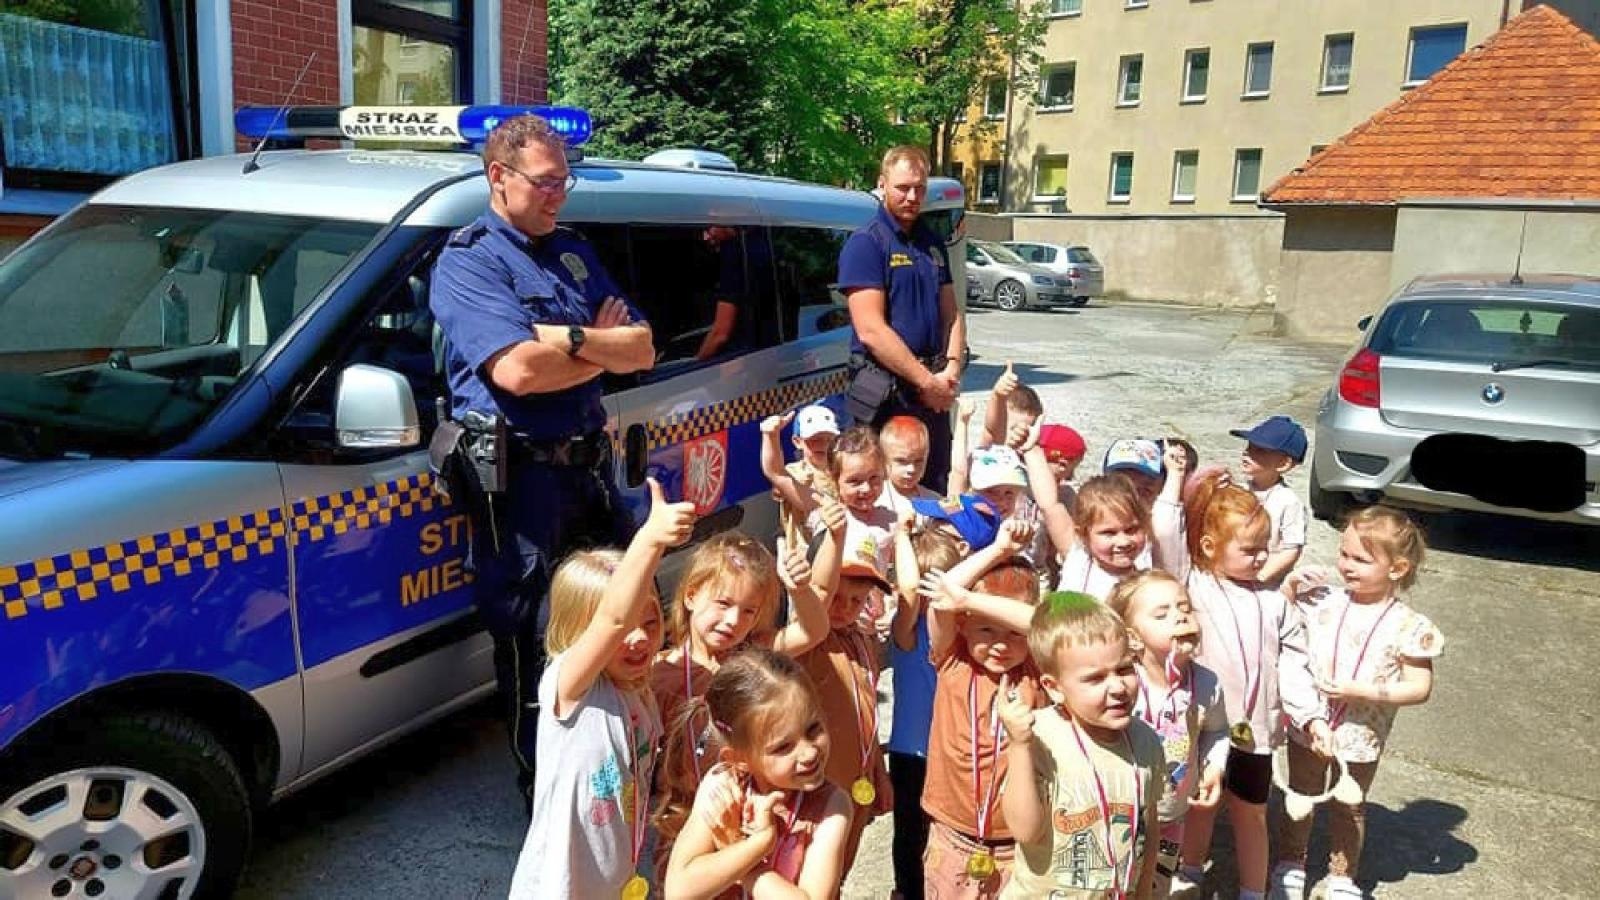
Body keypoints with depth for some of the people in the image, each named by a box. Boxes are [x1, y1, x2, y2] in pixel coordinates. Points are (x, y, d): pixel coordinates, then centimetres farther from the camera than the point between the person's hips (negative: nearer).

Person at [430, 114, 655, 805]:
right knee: (533, 644, 4)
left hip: (589, 466, 7)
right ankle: (545, 798, 22)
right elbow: (518, 370, -23)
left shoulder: (574, 254, 15)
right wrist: (602, 347, -7)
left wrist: (569, 339, -14)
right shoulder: (468, 261, -7)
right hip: (521, 480, -7)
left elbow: (643, 351, 5)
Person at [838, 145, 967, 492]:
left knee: (937, 487, 16)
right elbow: (871, 331, -18)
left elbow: (951, 313, 14)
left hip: (934, 390, 7)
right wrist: (927, 381, -16)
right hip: (887, 393, -7)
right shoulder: (865, 243, -9)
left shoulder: (932, 243, 14)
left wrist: (952, 369, -4)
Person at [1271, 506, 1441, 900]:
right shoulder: (1324, 600, -10)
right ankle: (1290, 864, 40)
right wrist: (1290, 585, -14)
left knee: (1348, 809, 19)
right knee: (1300, 798, 20)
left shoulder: (1408, 625, -16)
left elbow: (1419, 688, -14)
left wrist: (1360, 690, -24)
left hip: (1360, 737, -2)